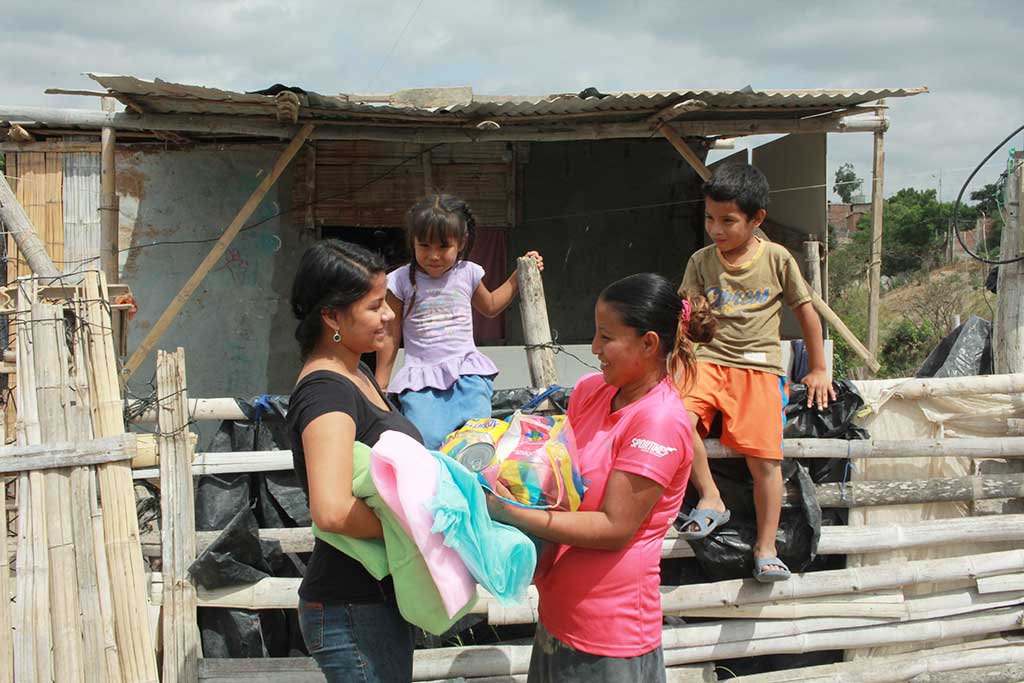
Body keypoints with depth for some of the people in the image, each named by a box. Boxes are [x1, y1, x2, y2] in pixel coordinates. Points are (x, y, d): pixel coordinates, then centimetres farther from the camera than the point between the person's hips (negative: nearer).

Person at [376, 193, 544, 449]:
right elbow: (391, 337, 8)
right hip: (421, 377, -2)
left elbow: (490, 306, 31)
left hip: (467, 370, 2)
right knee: (425, 442, -24)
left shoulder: (468, 274, 8)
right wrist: (379, 387, 9)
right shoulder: (401, 281, 0)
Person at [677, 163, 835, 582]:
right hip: (709, 360, 1)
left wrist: (818, 370, 14)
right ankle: (710, 500, -9)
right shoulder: (702, 261, 6)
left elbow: (806, 312, 12)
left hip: (759, 367, -1)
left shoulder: (777, 260, 3)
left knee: (765, 459, -11)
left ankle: (766, 549, 4)